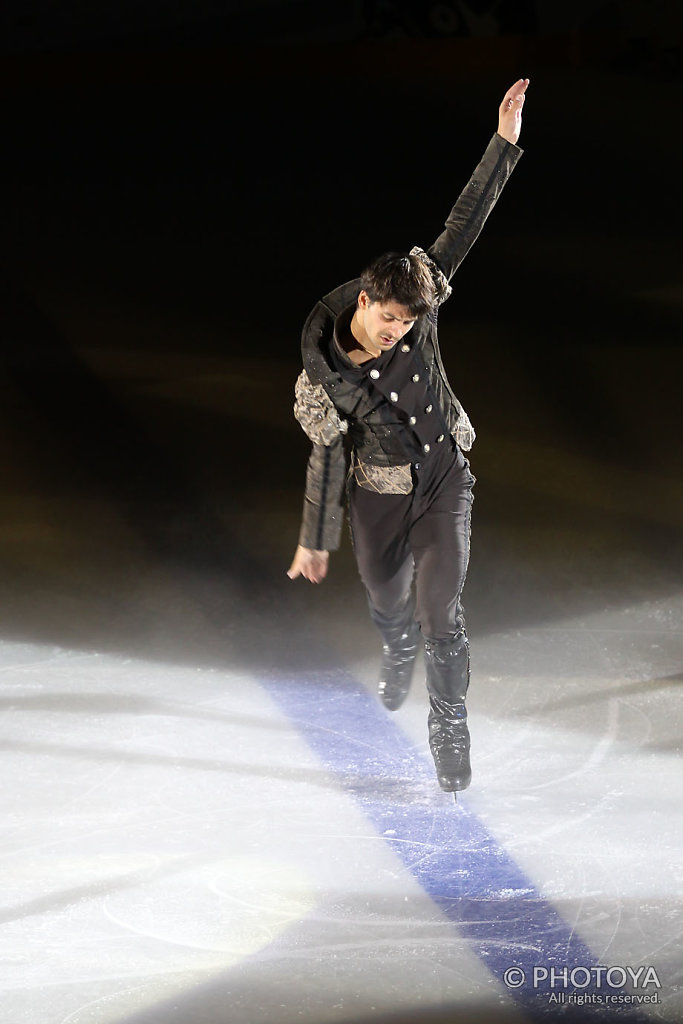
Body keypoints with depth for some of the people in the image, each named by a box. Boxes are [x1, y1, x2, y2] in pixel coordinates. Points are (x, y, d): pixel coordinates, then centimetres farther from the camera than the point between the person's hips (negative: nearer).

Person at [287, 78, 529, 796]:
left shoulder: (419, 311, -17)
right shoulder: (322, 374, -20)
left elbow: (463, 228, -17)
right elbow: (327, 455, -8)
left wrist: (503, 143, -23)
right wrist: (315, 540, 0)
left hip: (444, 482, 0)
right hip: (378, 498, 0)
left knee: (440, 612, -8)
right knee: (388, 604, 21)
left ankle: (450, 729, 9)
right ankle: (398, 657, 59)